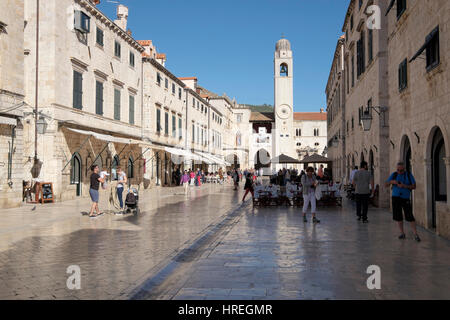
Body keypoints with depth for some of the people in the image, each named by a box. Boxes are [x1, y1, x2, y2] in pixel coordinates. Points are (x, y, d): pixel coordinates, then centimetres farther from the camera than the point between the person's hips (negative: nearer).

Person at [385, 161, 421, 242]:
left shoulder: (409, 175, -1)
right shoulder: (394, 175, 4)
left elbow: (414, 186, -5)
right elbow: (386, 185, 3)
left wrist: (404, 186, -20)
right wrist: (391, 181, -18)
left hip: (406, 198, -2)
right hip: (396, 198, 2)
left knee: (409, 216, -8)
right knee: (398, 216, 3)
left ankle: (416, 234, -2)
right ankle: (402, 233, 14)